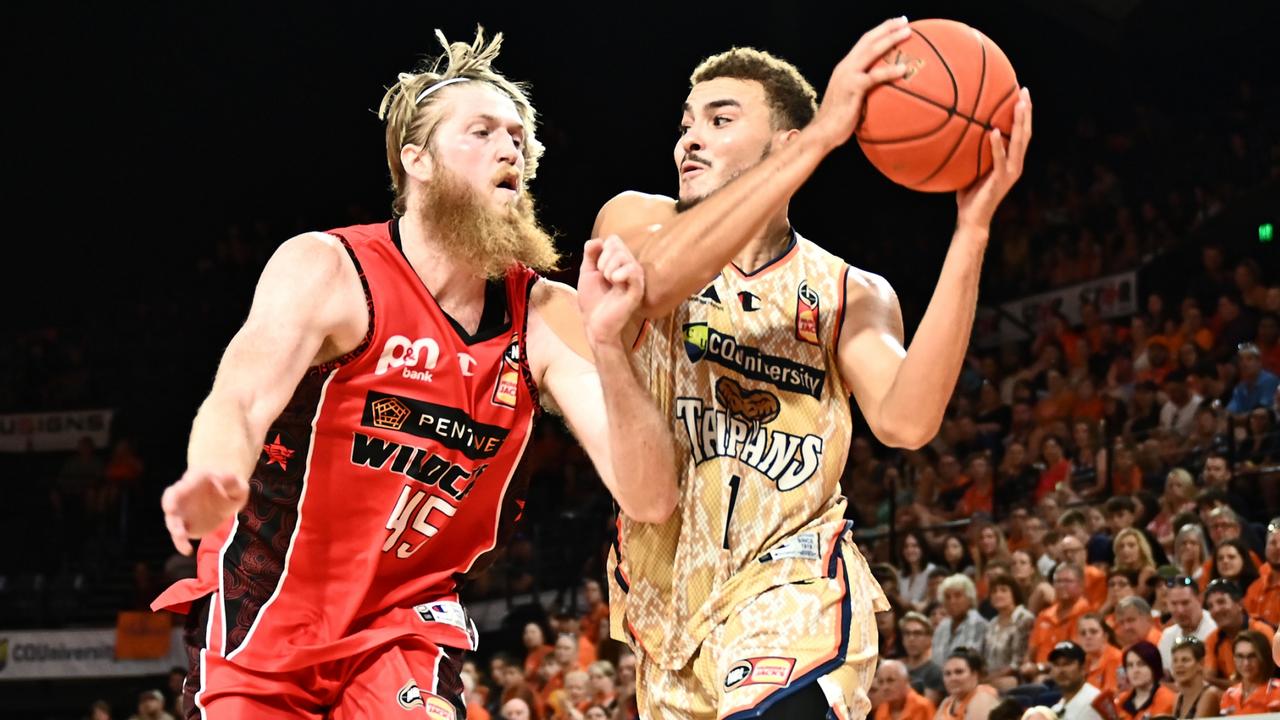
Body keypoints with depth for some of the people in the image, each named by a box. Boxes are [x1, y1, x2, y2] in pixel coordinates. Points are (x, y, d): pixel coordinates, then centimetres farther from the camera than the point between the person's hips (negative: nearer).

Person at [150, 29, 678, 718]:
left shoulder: (547, 317, -6)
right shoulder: (324, 268, -15)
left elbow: (649, 499, -15)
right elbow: (238, 401, -32)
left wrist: (606, 343, -31)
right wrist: (215, 478, -57)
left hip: (404, 621, 2)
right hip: (267, 607, -2)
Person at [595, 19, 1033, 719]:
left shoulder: (851, 294, 4)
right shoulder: (634, 222, 2)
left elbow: (905, 420, -18)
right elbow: (657, 276, -25)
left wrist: (971, 231, -24)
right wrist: (821, 134, -29)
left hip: (785, 585, -2)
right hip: (666, 587, 2)